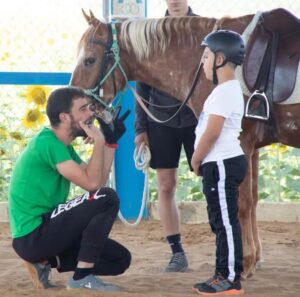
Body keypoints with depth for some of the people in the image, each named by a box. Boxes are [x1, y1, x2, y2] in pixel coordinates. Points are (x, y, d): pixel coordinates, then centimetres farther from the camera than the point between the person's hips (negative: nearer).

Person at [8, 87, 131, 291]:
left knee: (120, 260, 9)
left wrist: (111, 142, 9)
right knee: (107, 199, -19)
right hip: (32, 237, -10)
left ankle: (45, 262, 7)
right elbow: (91, 183, -22)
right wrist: (98, 141, -14)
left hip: (44, 231, 10)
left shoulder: (64, 147, 14)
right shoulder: (47, 142, -17)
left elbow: (98, 180, 11)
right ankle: (82, 277, -16)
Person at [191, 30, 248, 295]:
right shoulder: (227, 89, 16)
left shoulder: (225, 92, -17)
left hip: (222, 165, -11)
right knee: (222, 222, 14)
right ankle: (225, 274, 19)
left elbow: (212, 133, -21)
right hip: (222, 164, 11)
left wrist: (195, 161, -9)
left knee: (226, 222, -7)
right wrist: (202, 161, 15)